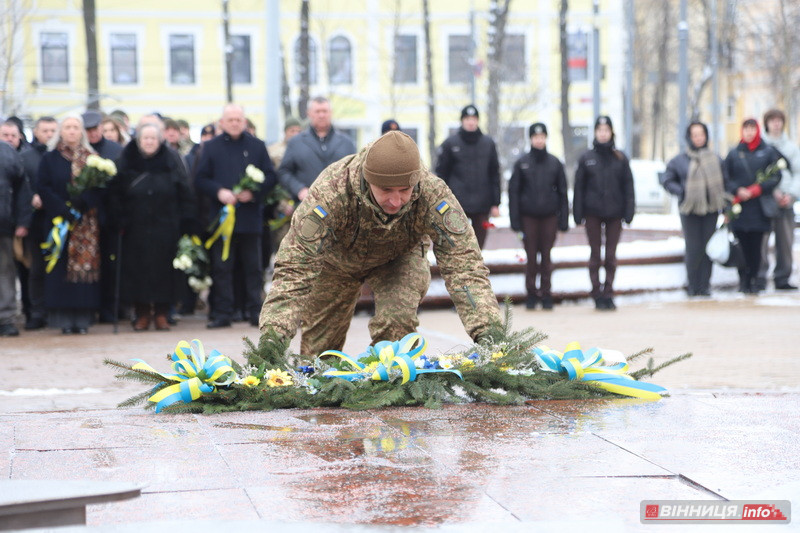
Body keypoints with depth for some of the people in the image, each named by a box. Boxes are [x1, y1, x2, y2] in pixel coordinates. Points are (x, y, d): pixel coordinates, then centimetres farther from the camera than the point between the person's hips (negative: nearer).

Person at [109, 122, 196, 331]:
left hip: (165, 229, 0)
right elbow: (116, 194, 3)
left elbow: (184, 196, 2)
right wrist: (121, 221, -5)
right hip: (136, 230, 0)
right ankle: (142, 313, 9)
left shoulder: (172, 163, 2)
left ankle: (161, 313, 7)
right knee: (137, 269, 0)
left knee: (163, 270, -1)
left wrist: (185, 225, -4)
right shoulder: (126, 163, 3)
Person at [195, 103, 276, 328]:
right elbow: (200, 180, 4)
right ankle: (222, 314, 6)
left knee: (253, 268, 3)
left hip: (251, 216, 0)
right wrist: (219, 192, -14)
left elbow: (270, 177, 6)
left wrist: (253, 192, -11)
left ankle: (256, 312, 8)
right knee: (221, 268, 1)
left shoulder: (257, 146, 10)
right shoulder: (211, 147, 8)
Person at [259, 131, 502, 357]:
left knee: (397, 326, -25)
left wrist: (489, 332, -52)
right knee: (320, 343, 9)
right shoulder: (331, 191, -43)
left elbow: (463, 263, -39)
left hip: (400, 257, 0)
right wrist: (272, 336, -55)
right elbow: (295, 266, -43)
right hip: (337, 259, 0)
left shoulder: (433, 194, -39)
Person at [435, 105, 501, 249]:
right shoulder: (450, 144, 1)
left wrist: (495, 203, 5)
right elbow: (441, 174, 2)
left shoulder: (488, 143, 8)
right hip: (458, 204, -2)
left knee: (478, 245, 5)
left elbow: (495, 175, 10)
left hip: (482, 205, 2)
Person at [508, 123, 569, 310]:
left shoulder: (555, 163, 5)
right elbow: (513, 192, 3)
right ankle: (531, 294, 9)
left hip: (550, 215, 1)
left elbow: (562, 191, 8)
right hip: (528, 216, -1)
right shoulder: (522, 163, 2)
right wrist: (515, 220, -3)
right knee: (531, 256, 0)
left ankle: (546, 293, 11)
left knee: (546, 256, 2)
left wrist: (564, 219, 3)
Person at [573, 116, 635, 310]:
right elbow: (579, 187, 4)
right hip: (593, 214, -1)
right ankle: (598, 296, 6)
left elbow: (628, 186, 6)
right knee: (595, 255, 1)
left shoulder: (620, 158, 5)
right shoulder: (586, 158, 3)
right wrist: (578, 214, -1)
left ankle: (608, 294, 10)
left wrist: (629, 212, -2)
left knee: (611, 256, 3)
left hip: (614, 213, 1)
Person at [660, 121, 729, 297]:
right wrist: (681, 192, -9)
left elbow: (724, 182, 16)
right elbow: (666, 179, 7)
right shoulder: (679, 160, 2)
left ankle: (704, 286, 9)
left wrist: (725, 207, 9)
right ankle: (692, 287, 5)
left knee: (708, 248, 1)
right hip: (690, 210, -2)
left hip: (711, 210, 2)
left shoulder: (715, 159, 9)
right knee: (693, 249, -6)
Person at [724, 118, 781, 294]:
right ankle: (743, 281, 4)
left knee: (756, 245, -2)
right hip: (739, 206, 1)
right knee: (742, 244, -3)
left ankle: (753, 280, 7)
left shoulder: (768, 152, 6)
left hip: (760, 206, 0)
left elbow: (776, 177, 3)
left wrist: (757, 189, -10)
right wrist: (738, 190, -10)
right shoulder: (734, 153, 9)